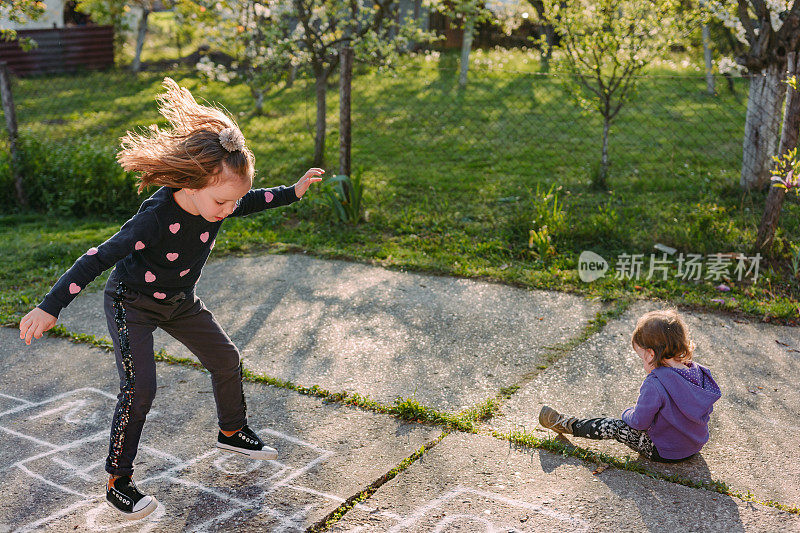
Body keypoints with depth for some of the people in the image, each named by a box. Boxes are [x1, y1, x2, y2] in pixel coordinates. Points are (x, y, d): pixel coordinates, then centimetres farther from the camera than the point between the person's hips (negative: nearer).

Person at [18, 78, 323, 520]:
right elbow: (99, 258, -37)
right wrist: (50, 308, -38)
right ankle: (117, 482, 0)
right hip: (131, 302, -7)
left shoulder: (217, 199, -17)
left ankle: (232, 432, 37)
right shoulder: (158, 218, -38)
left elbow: (252, 202, 8)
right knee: (139, 388, -17)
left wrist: (293, 192, 9)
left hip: (179, 301, 7)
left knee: (225, 359, 12)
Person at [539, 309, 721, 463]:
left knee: (613, 427, 4)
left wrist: (628, 414, 4)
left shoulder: (654, 385, -31)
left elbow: (639, 422, -20)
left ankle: (567, 424, 18)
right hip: (697, 444, 7)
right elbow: (706, 410, 10)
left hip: (664, 452, -7)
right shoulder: (698, 371, -8)